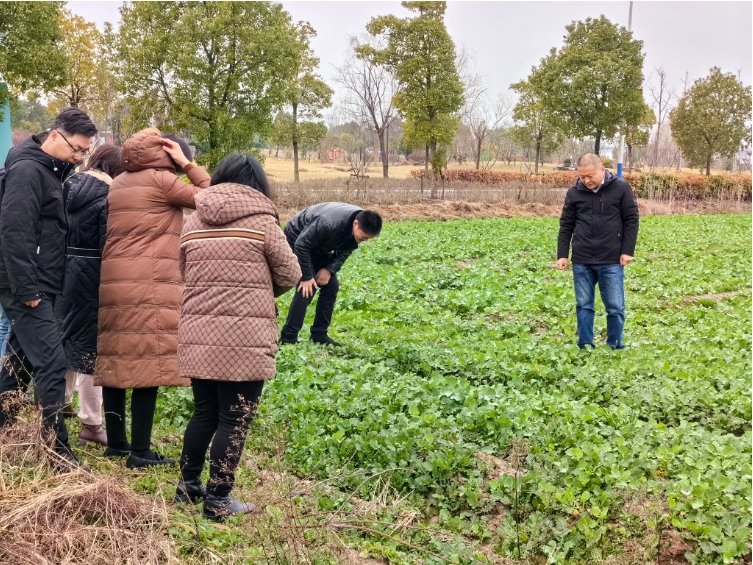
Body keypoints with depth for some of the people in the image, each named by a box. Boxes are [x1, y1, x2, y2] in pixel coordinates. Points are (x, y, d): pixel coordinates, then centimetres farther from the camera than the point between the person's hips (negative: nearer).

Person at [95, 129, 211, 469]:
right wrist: (188, 166, 3)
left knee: (117, 362, 11)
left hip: (112, 283, 8)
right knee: (148, 365, -5)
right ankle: (140, 452, -4)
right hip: (149, 287, -8)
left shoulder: (118, 183, 19)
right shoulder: (161, 179, -4)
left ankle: (116, 443, 18)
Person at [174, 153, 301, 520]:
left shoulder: (193, 222, 10)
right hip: (243, 336, -5)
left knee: (204, 412, 20)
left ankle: (188, 485, 31)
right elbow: (290, 274, 2)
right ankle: (218, 501, 10)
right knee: (235, 419, 4)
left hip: (197, 333, 5)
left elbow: (185, 274, 14)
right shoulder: (261, 220, -4)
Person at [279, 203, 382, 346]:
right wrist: (306, 276, -27)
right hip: (297, 239, -7)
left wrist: (330, 269, -19)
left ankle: (319, 334, 7)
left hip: (318, 246, 8)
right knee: (307, 288, -18)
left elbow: (345, 251, -4)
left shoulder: (361, 226, -17)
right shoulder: (329, 224, -40)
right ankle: (288, 336, -13)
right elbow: (301, 245, -32)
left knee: (331, 285, 0)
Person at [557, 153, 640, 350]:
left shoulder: (621, 189, -3)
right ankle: (585, 347, 18)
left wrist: (627, 251, -5)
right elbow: (566, 226, 8)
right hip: (581, 262, 2)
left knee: (615, 307, 3)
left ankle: (615, 347, 17)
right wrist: (562, 254, 3)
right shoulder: (574, 193, 3)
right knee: (584, 306, 8)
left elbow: (631, 221, 0)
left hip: (612, 262, -2)